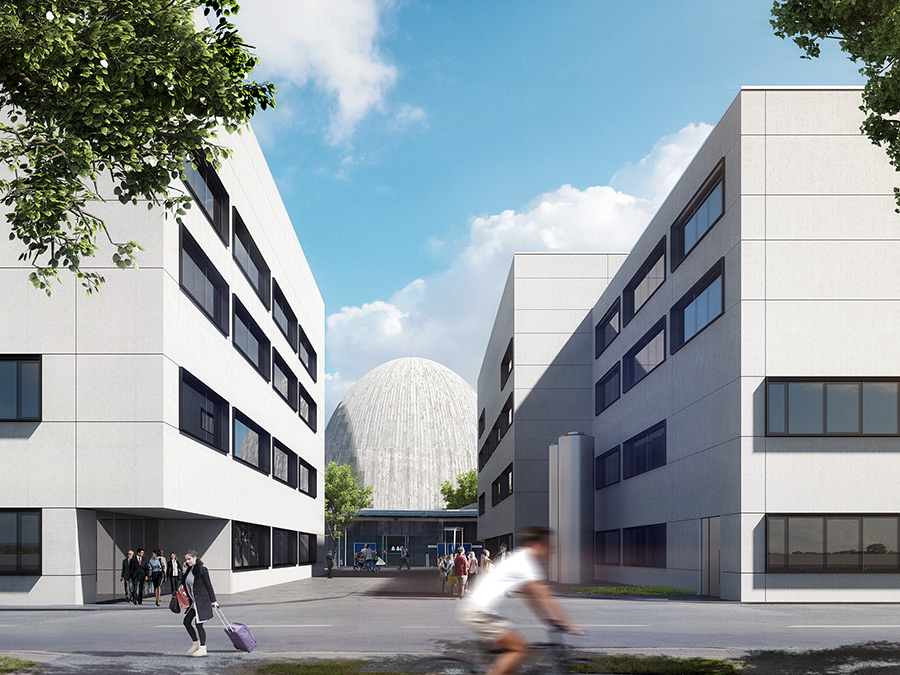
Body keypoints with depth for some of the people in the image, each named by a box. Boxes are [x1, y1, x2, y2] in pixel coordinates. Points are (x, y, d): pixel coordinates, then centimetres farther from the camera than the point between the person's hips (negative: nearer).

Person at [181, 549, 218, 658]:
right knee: (187, 621, 10)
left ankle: (203, 649, 2)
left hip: (202, 601, -9)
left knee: (198, 624, -7)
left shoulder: (201, 569, -14)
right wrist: (184, 573, 6)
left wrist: (213, 600, -12)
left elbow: (209, 585, -13)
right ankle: (196, 643, 24)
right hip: (194, 602, 9)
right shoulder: (190, 569, 11)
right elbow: (186, 584, 19)